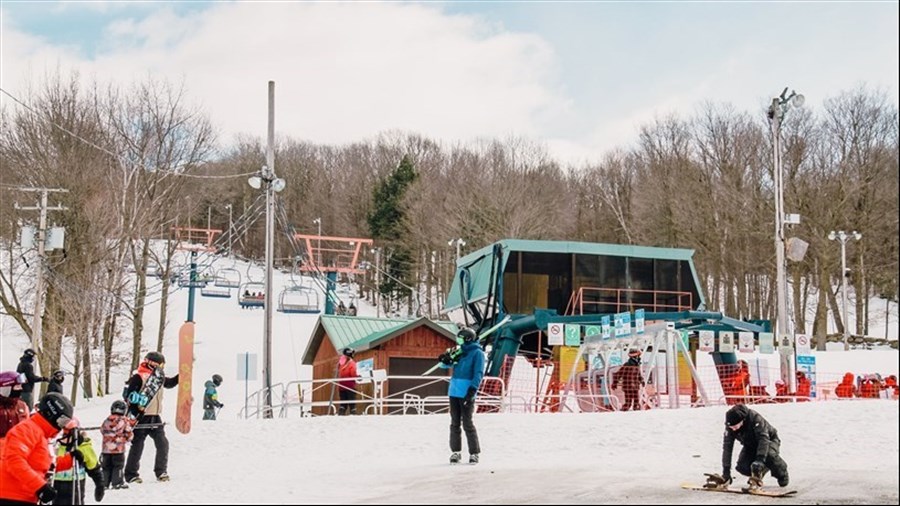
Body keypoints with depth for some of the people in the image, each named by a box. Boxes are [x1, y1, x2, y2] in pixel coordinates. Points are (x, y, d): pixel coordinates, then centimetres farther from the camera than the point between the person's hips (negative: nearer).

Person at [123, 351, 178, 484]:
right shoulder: (138, 377, -12)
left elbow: (170, 383, 30)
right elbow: (129, 396, -15)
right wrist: (136, 413, -19)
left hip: (155, 417, 7)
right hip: (141, 417, -7)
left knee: (163, 444, 1)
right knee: (137, 446, 0)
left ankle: (161, 472, 12)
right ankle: (131, 474, 11)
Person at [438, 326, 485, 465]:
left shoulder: (477, 353, -5)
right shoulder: (460, 351, 15)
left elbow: (478, 374, -12)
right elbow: (445, 364, 19)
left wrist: (472, 391, -21)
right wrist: (446, 360, -5)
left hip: (466, 393, -7)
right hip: (454, 391, 7)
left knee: (467, 424, -5)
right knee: (455, 423, 9)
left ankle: (474, 453, 4)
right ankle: (455, 452, 16)